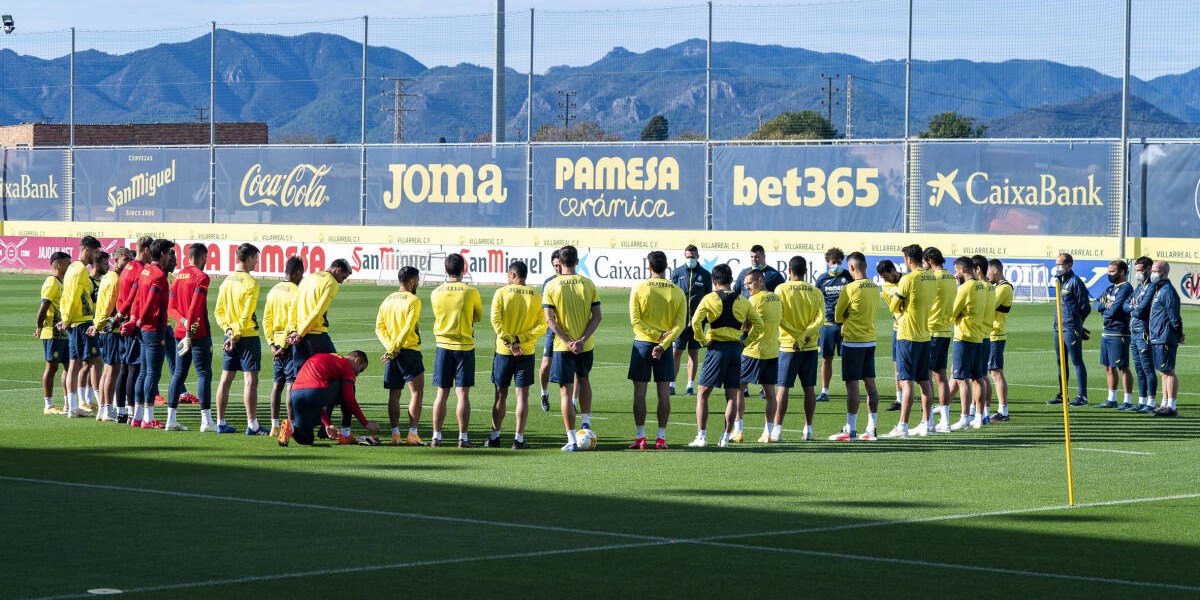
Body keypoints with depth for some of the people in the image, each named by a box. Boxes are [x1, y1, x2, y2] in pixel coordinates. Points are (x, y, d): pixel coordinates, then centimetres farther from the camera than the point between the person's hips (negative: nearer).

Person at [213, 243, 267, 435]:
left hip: (230, 335, 7)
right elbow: (246, 316, -18)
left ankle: (221, 423, 13)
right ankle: (252, 425, -9)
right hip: (248, 336, -7)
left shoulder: (227, 281, 8)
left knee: (225, 379, 9)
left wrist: (228, 329, 2)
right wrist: (235, 335, -15)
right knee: (250, 380, -6)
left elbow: (218, 311, 9)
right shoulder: (251, 283, -13)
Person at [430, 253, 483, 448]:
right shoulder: (471, 292, -8)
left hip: (443, 345, 2)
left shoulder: (436, 293, -2)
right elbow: (479, 316, 7)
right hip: (465, 346, -2)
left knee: (441, 393, 6)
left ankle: (436, 436, 6)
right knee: (463, 394, 0)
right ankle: (463, 438, -1)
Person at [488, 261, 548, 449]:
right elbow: (542, 326, -6)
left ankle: (495, 436, 14)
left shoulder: (502, 293, -4)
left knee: (501, 395, 9)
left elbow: (495, 320, -14)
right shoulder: (536, 296, 1)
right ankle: (519, 439, 1)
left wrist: (509, 341, -14)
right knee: (522, 396, 4)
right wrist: (521, 339, -9)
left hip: (503, 351, -1)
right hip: (526, 353, 1)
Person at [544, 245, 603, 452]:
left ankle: (572, 440, -2)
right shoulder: (588, 284, 0)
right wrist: (582, 340, -10)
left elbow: (550, 320, -11)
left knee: (566, 391, 1)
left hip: (562, 347, -3)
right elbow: (597, 316, -4)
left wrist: (567, 342, -13)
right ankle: (586, 423, 29)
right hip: (586, 345, 3)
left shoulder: (551, 286, -5)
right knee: (583, 378, 29)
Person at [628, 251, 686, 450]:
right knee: (664, 392, 6)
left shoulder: (639, 289, -4)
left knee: (639, 392, 4)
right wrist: (663, 344, -11)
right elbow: (680, 324, -5)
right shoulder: (678, 292, 2)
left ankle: (640, 437, 1)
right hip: (665, 346, 2)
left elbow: (635, 319, -10)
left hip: (642, 343, -2)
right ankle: (661, 438, 4)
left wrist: (657, 335, -10)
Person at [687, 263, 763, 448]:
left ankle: (701, 436, -4)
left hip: (716, 348, -3)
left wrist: (703, 341, -3)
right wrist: (745, 342, 11)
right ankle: (726, 437, 6)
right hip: (735, 348, 3)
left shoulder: (710, 299, -3)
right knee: (732, 395, 9)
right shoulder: (742, 301, 8)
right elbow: (758, 324, 9)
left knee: (702, 393, 3)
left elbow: (696, 322, -14)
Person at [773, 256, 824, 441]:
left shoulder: (781, 290, -4)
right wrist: (805, 336, -14)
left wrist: (797, 336, -13)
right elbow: (820, 318, -7)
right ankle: (808, 429, 9)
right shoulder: (816, 292, 4)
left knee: (782, 388, 0)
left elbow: (778, 318, -14)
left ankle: (777, 429, -4)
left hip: (788, 346, -3)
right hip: (810, 347, 3)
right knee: (809, 388, 8)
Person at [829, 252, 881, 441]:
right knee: (870, 384, 8)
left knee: (852, 385, -4)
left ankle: (850, 430, -3)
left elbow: (838, 316, -5)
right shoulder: (875, 288, 6)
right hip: (870, 340, 7)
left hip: (853, 341, -7)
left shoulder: (849, 289, -14)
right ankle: (871, 429, 10)